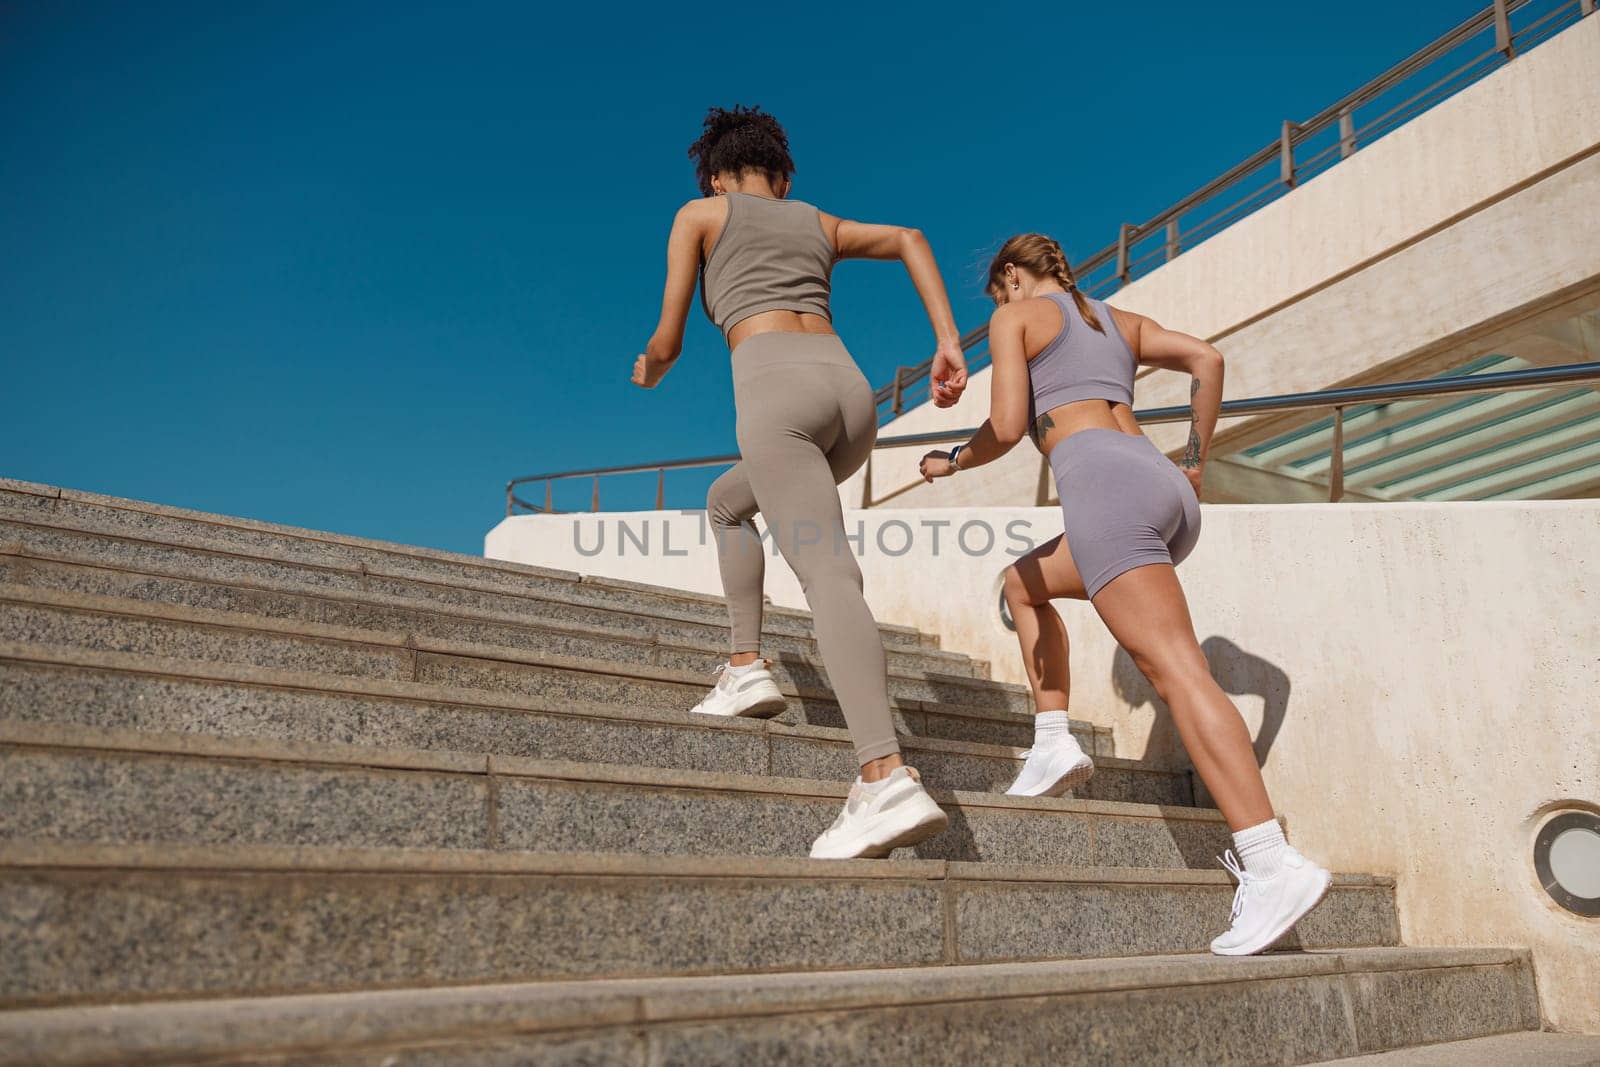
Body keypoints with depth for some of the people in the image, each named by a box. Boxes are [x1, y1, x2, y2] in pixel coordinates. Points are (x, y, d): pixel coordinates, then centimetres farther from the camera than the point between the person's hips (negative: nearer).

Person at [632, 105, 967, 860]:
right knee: (726, 504, 29)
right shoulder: (819, 223, 31)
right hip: (852, 391, 6)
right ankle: (747, 667, 18)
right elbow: (910, 240, 18)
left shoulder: (699, 213, 19)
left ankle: (888, 780, -34)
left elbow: (668, 341, 15)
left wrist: (649, 369, 39)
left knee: (828, 577, -21)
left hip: (776, 386, -6)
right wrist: (950, 344, 10)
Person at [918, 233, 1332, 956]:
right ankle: (1054, 746, 15)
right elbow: (1207, 359, 16)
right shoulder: (1119, 321, 30)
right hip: (1168, 492, 8)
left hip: (1104, 484, -8)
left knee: (1175, 671, -17)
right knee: (1023, 583, 27)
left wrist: (954, 461, 17)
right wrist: (1196, 462, 19)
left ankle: (1274, 864, -25)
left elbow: (1007, 426, -1)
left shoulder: (1015, 316, 12)